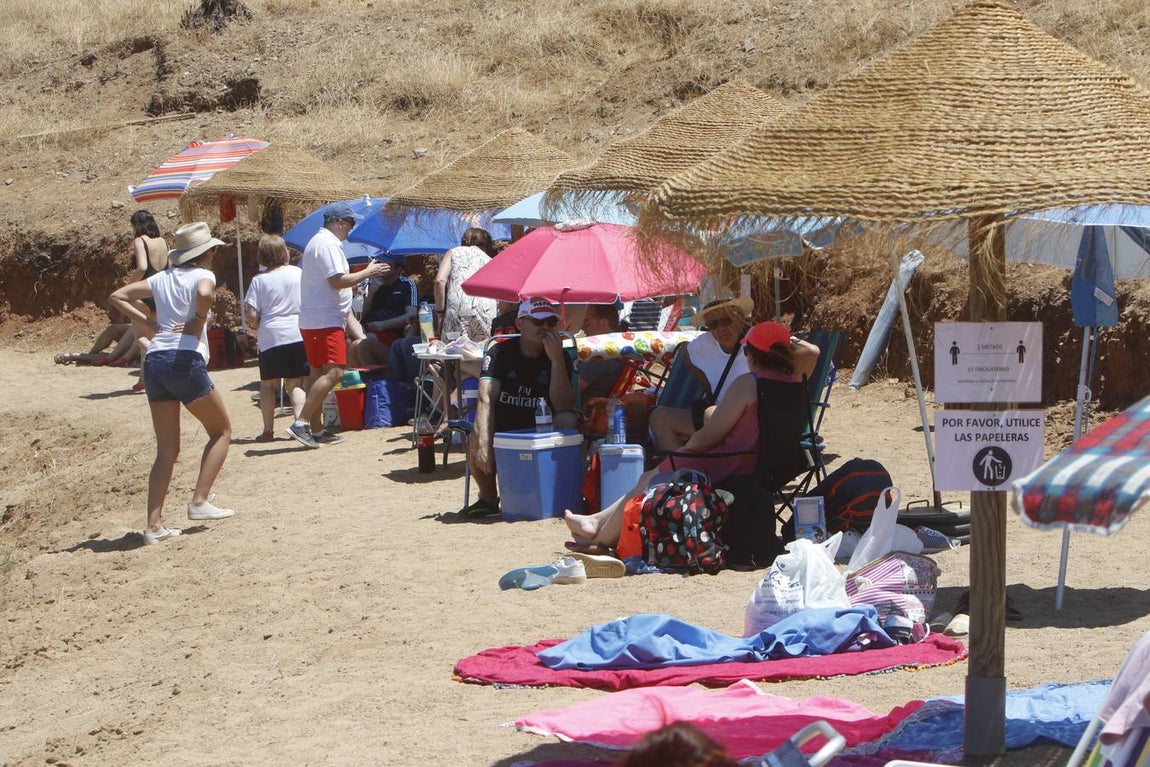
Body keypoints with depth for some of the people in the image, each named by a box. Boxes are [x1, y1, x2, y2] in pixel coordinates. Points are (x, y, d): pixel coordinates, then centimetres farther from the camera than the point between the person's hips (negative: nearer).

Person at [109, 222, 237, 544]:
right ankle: (200, 501, 4)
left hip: (154, 361, 6)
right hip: (185, 360, -6)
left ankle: (154, 526, 1)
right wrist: (198, 323, -8)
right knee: (221, 430, 14)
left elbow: (118, 296, 16)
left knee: (167, 451, 9)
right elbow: (205, 294, -24)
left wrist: (149, 322, 12)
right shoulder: (202, 275, 0)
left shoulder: (162, 278, 17)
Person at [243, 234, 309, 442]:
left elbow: (251, 316, -6)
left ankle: (268, 429, 4)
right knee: (296, 383, 4)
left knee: (268, 384, 8)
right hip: (299, 335, 2)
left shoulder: (259, 280, -2)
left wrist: (257, 327, 14)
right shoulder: (298, 273, 4)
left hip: (271, 338, -2)